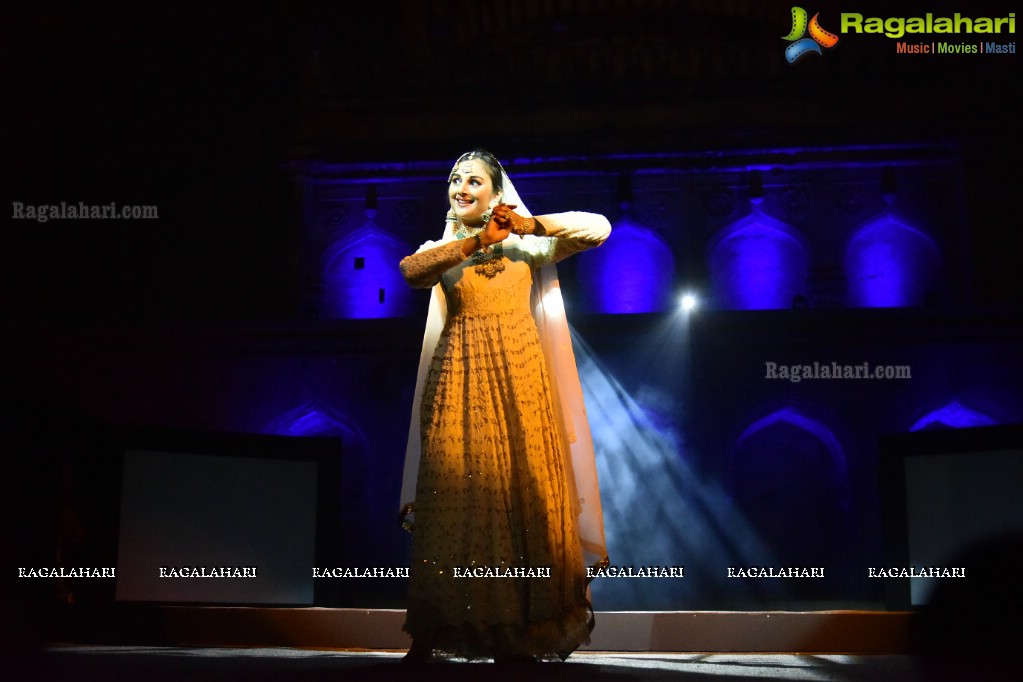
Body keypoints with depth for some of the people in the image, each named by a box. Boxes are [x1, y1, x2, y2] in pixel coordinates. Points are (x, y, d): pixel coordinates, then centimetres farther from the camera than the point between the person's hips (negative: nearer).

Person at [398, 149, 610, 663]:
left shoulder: (525, 245, 11)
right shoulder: (442, 249, 12)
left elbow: (598, 228, 1)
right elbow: (411, 271, -11)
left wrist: (530, 224, -9)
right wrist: (480, 241, -14)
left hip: (517, 378, 0)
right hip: (459, 380, 0)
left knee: (521, 489, -4)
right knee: (454, 492, -5)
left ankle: (516, 634, 4)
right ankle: (430, 634, 2)